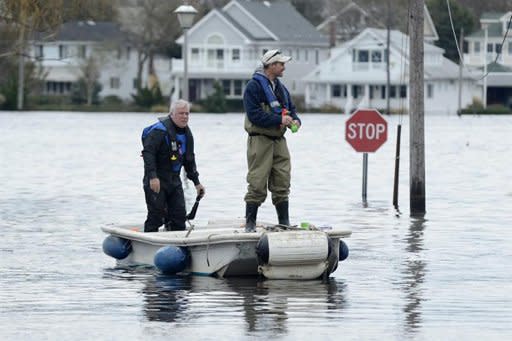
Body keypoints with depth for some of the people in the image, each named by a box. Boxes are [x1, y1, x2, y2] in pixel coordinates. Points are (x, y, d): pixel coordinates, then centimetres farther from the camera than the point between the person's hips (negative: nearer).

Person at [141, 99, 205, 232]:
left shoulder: (187, 133, 11)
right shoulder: (160, 130, -16)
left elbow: (189, 159, 20)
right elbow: (148, 153, -21)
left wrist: (196, 182, 19)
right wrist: (152, 176, -29)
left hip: (174, 179, 8)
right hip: (156, 180, -8)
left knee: (179, 215, 5)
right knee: (156, 214, -9)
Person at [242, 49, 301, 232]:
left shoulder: (280, 87, 18)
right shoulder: (254, 86, -9)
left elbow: (291, 109, 24)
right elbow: (254, 114, -17)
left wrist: (295, 120, 1)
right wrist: (279, 119, -20)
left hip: (278, 140, 7)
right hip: (260, 140, -7)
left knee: (282, 183, 7)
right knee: (257, 184, -7)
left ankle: (284, 222, 13)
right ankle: (250, 224, -2)